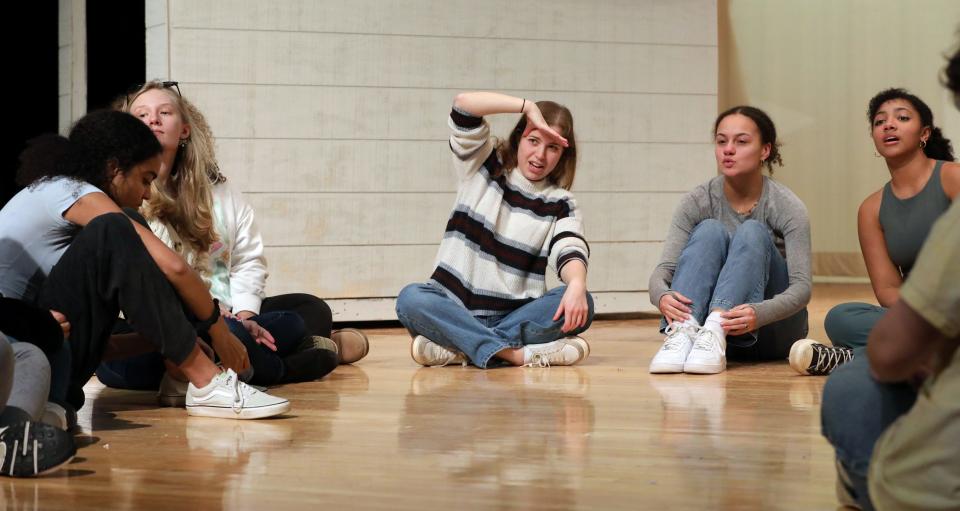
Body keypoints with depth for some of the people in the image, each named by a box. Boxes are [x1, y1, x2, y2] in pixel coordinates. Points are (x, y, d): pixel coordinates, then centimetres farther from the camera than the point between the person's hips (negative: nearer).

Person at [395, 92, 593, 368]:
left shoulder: (560, 204, 7)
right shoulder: (482, 166, 8)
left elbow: (571, 251, -13)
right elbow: (464, 104, -8)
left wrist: (577, 284, -36)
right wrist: (529, 107, -13)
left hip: (516, 315, 1)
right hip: (454, 307, -1)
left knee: (581, 305, -27)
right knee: (410, 299, -31)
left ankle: (458, 347, -31)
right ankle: (517, 353, -41)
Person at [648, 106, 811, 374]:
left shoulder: (787, 206, -10)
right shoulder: (697, 202, -4)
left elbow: (801, 286, -20)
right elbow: (663, 269, -13)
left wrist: (759, 314, -42)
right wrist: (662, 296, -39)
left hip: (772, 328, -2)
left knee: (753, 233, -25)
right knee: (710, 230, -22)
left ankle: (715, 331, -45)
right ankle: (683, 331, -43)